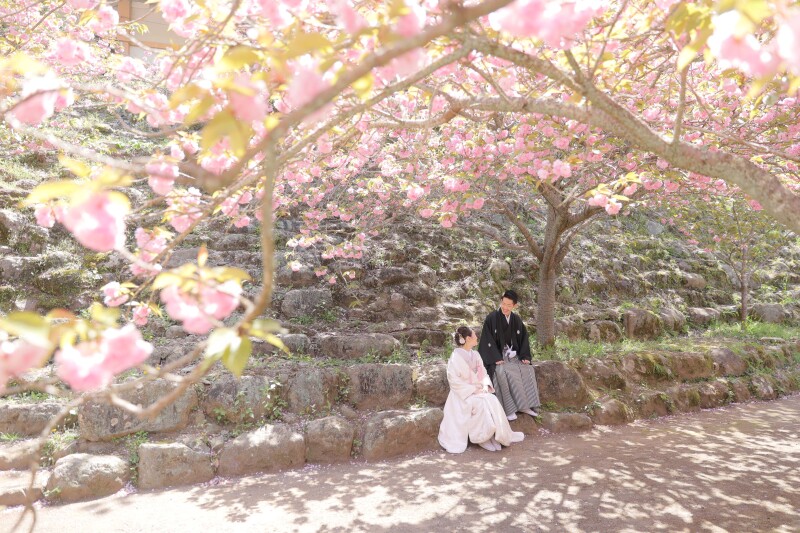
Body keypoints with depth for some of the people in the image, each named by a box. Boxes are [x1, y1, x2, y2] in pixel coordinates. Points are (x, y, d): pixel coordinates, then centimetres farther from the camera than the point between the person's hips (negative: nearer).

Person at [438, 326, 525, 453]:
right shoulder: (456, 357, -12)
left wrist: (486, 386, -8)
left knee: (493, 401, -21)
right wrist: (473, 390, -19)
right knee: (481, 403, -30)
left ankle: (501, 434, -16)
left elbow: (483, 373, 13)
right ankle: (482, 438, -17)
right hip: (463, 394, -6)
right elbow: (454, 380, -16)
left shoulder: (475, 355, 10)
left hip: (479, 391, 6)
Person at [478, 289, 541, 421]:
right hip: (496, 356, -5)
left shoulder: (517, 320, 5)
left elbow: (524, 338, 9)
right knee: (503, 372, -32)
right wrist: (496, 358, -22)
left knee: (528, 370, -17)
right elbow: (487, 340, -13)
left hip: (513, 355, 5)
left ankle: (524, 405, -8)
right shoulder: (492, 318, -11)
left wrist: (525, 357, -5)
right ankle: (509, 409, -24)